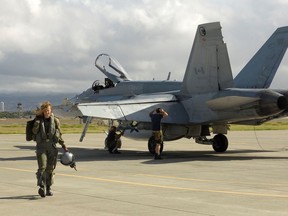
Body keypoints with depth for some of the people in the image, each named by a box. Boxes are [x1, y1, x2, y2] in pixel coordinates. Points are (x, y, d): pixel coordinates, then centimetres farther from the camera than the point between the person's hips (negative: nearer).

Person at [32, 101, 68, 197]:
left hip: (52, 146, 2)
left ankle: (48, 188, 17)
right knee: (42, 166, -15)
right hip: (41, 146, -2)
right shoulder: (39, 119, 4)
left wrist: (63, 146, 8)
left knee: (50, 168, 6)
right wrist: (37, 122, -19)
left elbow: (59, 135, 12)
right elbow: (34, 131, -7)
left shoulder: (55, 121, 5)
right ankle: (42, 186, -23)